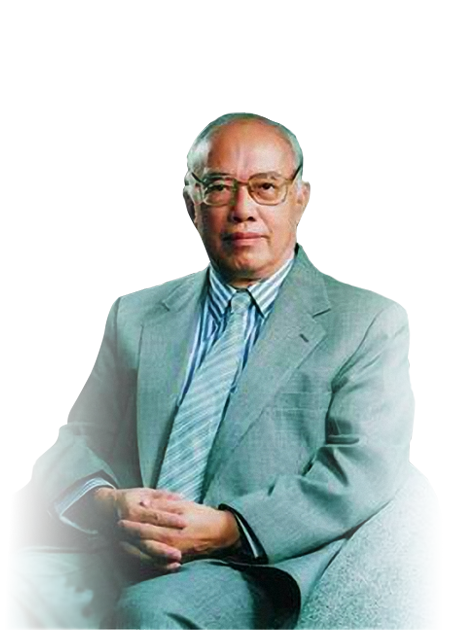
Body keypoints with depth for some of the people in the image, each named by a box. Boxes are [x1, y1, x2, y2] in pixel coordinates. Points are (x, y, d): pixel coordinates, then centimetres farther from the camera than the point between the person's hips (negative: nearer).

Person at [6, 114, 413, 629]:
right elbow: (79, 440, 16)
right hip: (111, 563, 3)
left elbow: (366, 464, -3)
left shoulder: (369, 325, 10)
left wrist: (228, 528, -16)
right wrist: (104, 504, -9)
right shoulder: (136, 317, 21)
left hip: (249, 573, -3)